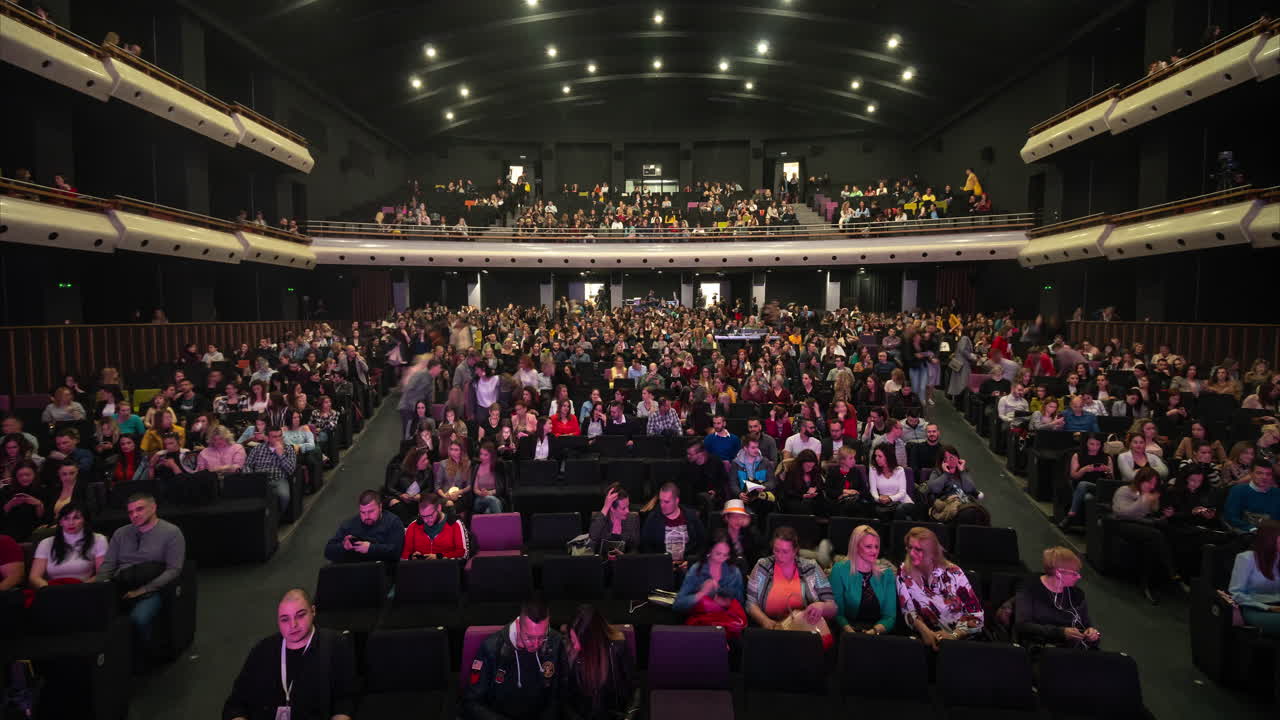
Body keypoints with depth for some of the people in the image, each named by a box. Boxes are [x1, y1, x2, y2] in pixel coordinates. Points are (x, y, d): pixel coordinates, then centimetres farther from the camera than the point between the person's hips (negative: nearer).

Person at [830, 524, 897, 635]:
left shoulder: (887, 573, 8)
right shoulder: (840, 570, 0)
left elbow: (890, 616, 4)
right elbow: (838, 613, -3)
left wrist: (875, 630, -15)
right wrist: (851, 632, -21)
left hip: (879, 634, 1)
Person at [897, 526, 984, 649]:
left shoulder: (952, 573, -8)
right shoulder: (904, 573, -4)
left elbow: (977, 614, -7)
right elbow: (908, 610, -3)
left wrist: (954, 635, -20)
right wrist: (924, 631, -20)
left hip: (962, 638, -1)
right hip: (930, 637, 2)